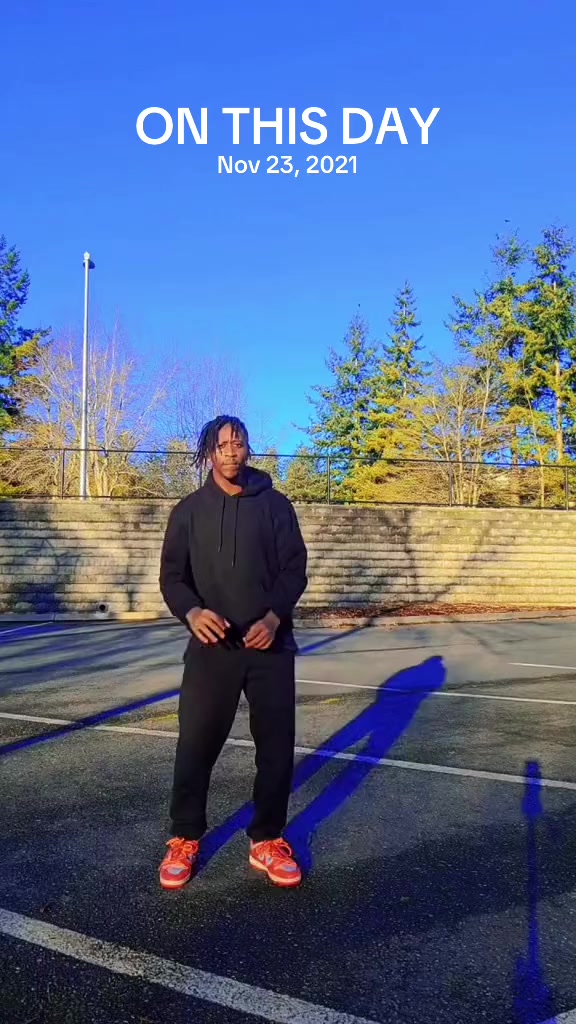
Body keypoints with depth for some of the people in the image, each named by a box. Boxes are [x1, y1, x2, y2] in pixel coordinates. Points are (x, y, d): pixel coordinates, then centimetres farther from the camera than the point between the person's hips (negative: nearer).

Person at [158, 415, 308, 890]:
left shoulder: (276, 505, 3)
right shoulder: (190, 510, 5)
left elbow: (295, 569, 1)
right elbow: (172, 576, 3)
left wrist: (274, 618, -15)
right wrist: (192, 613, -17)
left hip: (270, 646, 0)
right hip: (211, 647, 0)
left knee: (277, 746, 5)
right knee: (195, 746, 1)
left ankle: (268, 841, 22)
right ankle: (185, 840, 22)